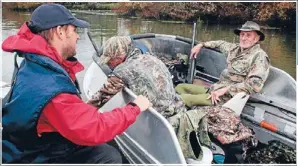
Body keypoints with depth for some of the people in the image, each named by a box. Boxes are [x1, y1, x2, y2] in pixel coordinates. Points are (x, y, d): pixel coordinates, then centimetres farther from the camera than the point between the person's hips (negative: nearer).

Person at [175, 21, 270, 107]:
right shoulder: (236, 48, 13)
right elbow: (221, 44, 35)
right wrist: (201, 45, 28)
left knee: (182, 99, -22)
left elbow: (255, 84, -24)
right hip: (215, 89, 9)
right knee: (180, 87, 9)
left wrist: (225, 89, -25)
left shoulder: (260, 56, -11)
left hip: (228, 97, -9)